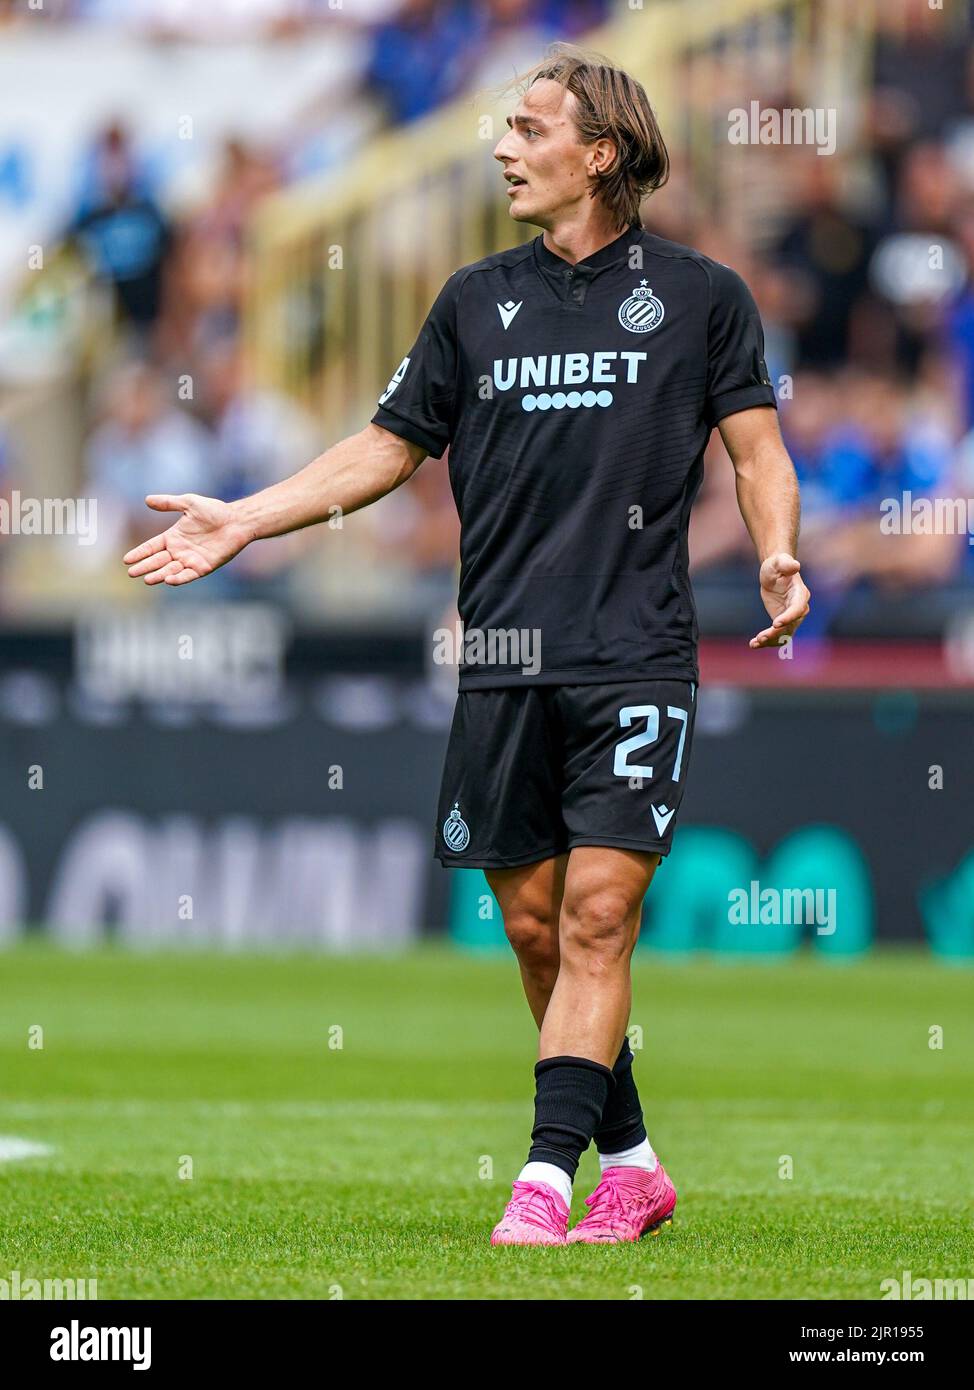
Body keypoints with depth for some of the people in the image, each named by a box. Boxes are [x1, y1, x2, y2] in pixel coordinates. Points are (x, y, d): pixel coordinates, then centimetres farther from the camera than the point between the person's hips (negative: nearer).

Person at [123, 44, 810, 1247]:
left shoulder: (698, 294, 5)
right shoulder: (477, 301, 13)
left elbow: (757, 450, 6)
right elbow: (387, 447, 19)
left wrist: (777, 558, -13)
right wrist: (242, 522, 12)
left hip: (635, 658, -4)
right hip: (504, 665, 4)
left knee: (598, 916, -12)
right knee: (534, 926, 4)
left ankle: (547, 1176, -15)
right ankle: (631, 1163, 17)